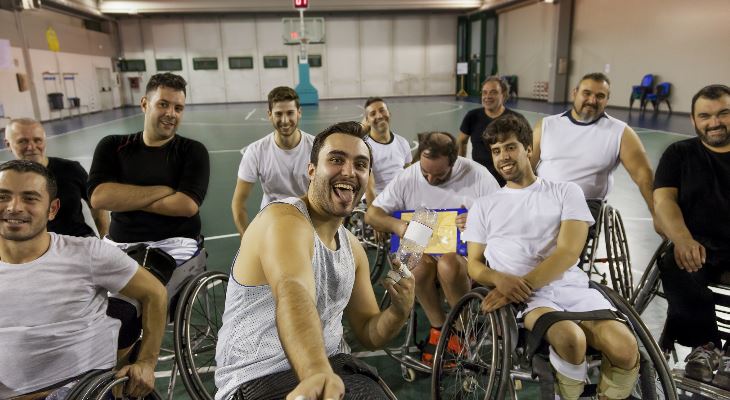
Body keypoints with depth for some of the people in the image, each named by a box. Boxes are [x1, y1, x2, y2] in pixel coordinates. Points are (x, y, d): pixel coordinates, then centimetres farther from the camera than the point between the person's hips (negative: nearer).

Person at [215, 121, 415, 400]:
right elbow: (293, 295, -36)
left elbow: (369, 334, 12)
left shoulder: (353, 248, 8)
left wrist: (400, 311, -8)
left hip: (330, 367, 7)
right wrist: (316, 374, -52)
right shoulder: (284, 219, -16)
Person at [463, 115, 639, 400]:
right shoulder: (483, 207, 15)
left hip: (571, 287, 1)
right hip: (523, 297, -1)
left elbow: (568, 252, -2)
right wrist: (500, 279, -12)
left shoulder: (566, 192, 11)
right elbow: (474, 265, 11)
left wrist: (523, 284, -14)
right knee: (570, 339, -32)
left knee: (625, 349, -26)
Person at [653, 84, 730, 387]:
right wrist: (682, 239, -21)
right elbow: (663, 200, 0)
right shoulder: (679, 154, 13)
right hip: (698, 248, 0)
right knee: (676, 266, -32)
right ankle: (705, 345, -10)